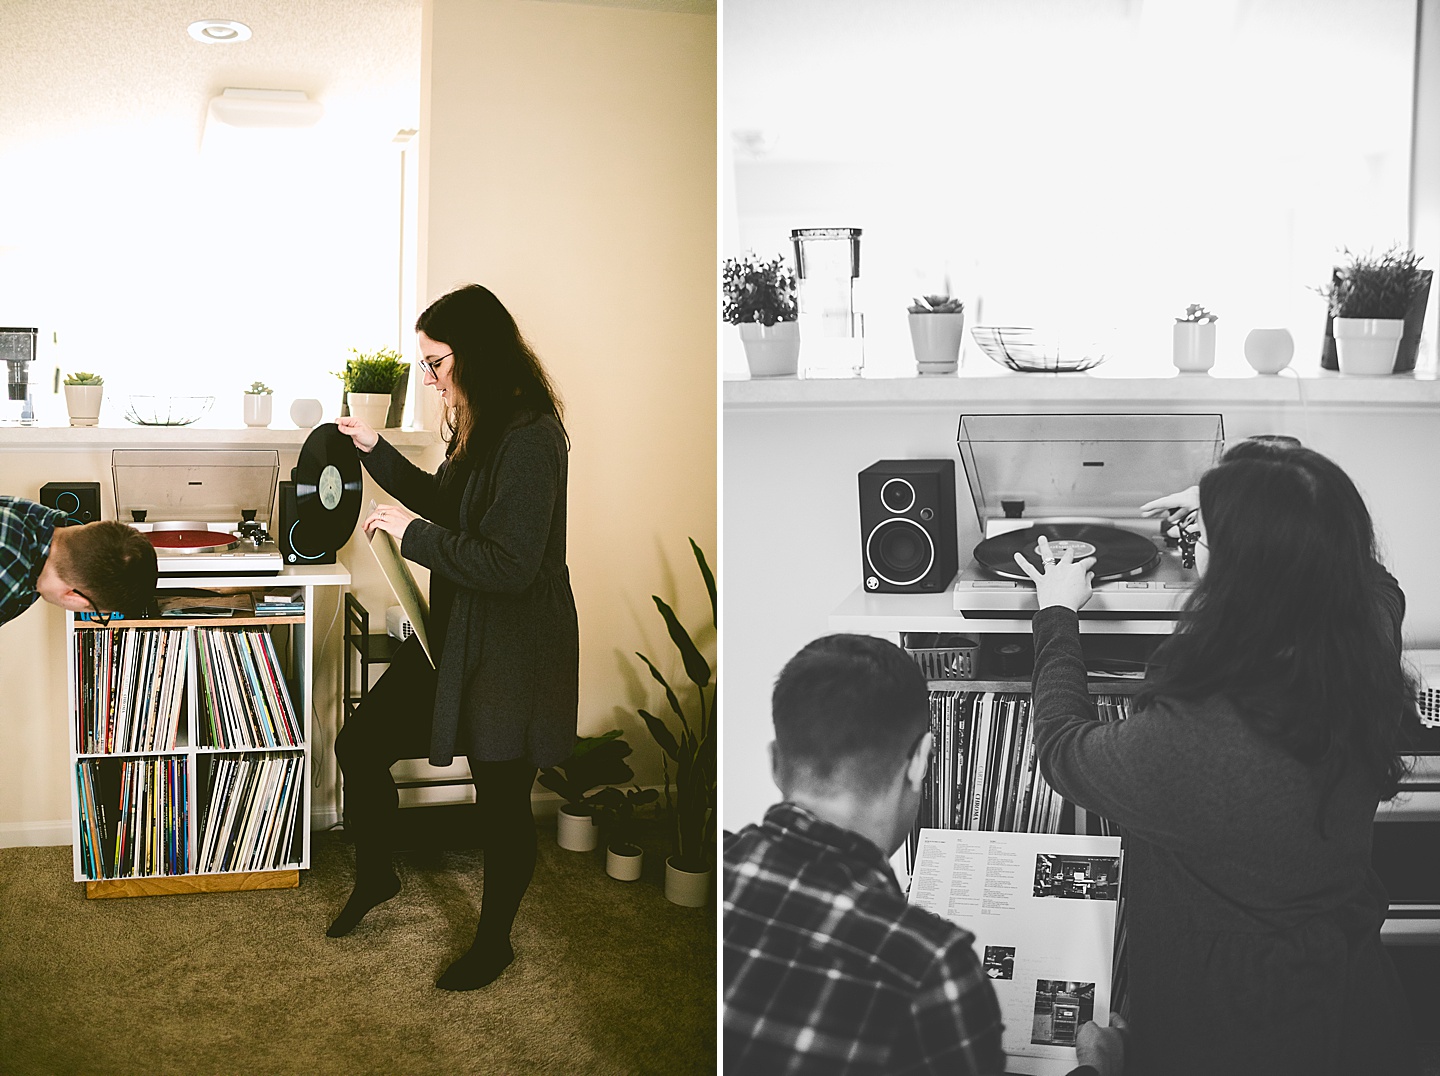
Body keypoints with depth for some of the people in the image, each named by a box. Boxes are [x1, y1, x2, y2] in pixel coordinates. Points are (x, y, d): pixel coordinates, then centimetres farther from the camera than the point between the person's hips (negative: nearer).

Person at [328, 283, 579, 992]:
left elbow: (509, 566, -28)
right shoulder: (480, 428, 8)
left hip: (511, 654, -9)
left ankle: (494, 941, 29)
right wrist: (376, 451, 16)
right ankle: (375, 875, 36)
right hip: (456, 635, 9)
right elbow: (446, 503, 25)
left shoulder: (529, 438, -24)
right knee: (361, 745, 12)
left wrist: (412, 532, -19)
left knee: (502, 801, 8)